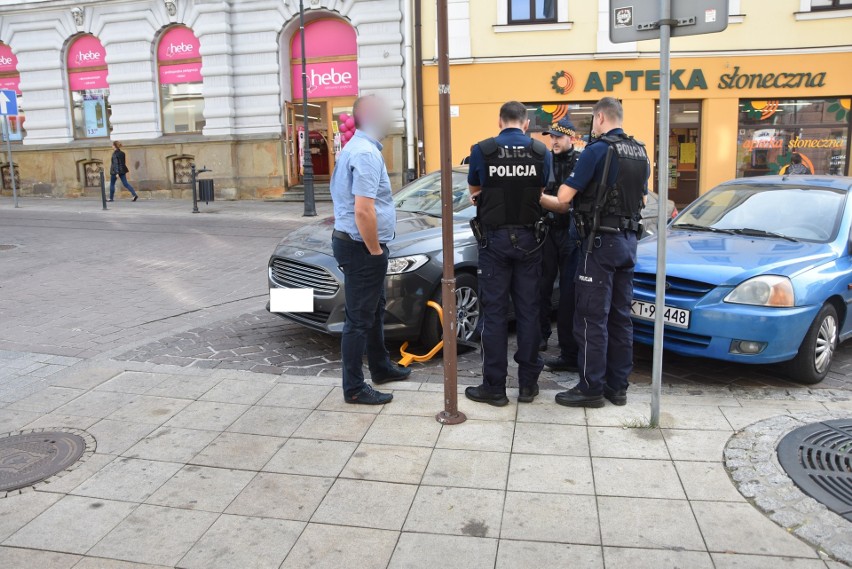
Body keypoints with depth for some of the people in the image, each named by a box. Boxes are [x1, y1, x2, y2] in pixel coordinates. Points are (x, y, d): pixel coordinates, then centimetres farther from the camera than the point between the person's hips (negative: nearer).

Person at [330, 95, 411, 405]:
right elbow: (363, 211, -28)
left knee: (374, 310, 22)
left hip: (357, 245, 11)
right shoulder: (366, 153, -20)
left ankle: (381, 367, 39)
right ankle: (354, 388, 9)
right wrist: (375, 250, -17)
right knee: (360, 318, -2)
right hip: (361, 248, -11)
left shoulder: (357, 147, 14)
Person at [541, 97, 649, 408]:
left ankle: (591, 388, 4)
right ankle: (618, 386, 19)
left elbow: (563, 197, -15)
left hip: (601, 241, -8)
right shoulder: (640, 152, 12)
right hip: (628, 241, 8)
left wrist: (539, 197, 2)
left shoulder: (598, 149, -13)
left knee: (592, 318, -1)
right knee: (620, 316, 12)